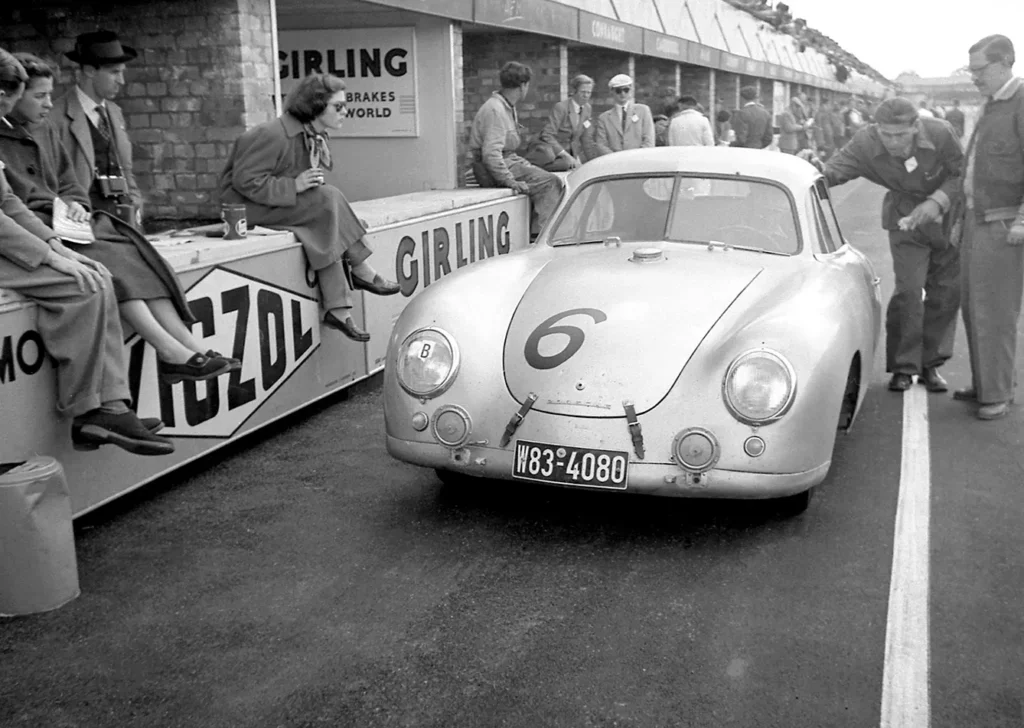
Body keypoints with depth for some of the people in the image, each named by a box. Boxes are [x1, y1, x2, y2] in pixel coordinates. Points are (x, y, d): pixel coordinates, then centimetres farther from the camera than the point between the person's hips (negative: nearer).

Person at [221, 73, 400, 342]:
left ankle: (337, 309, -22)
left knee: (327, 227, -19)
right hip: (249, 206, -9)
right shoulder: (273, 135, -21)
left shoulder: (315, 137, 6)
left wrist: (314, 182, -5)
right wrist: (295, 186, -27)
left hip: (287, 204, 9)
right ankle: (362, 272, -16)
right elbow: (245, 181, -23)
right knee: (327, 199, -25)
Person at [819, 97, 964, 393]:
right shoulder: (865, 145, -24)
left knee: (946, 291, 5)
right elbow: (835, 170, -32)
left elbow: (963, 174, -15)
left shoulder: (939, 133, -25)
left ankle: (931, 363, 20)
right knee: (908, 289, -13)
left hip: (948, 216, 1)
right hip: (905, 219, -1)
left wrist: (937, 201, -29)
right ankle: (903, 367, 0)